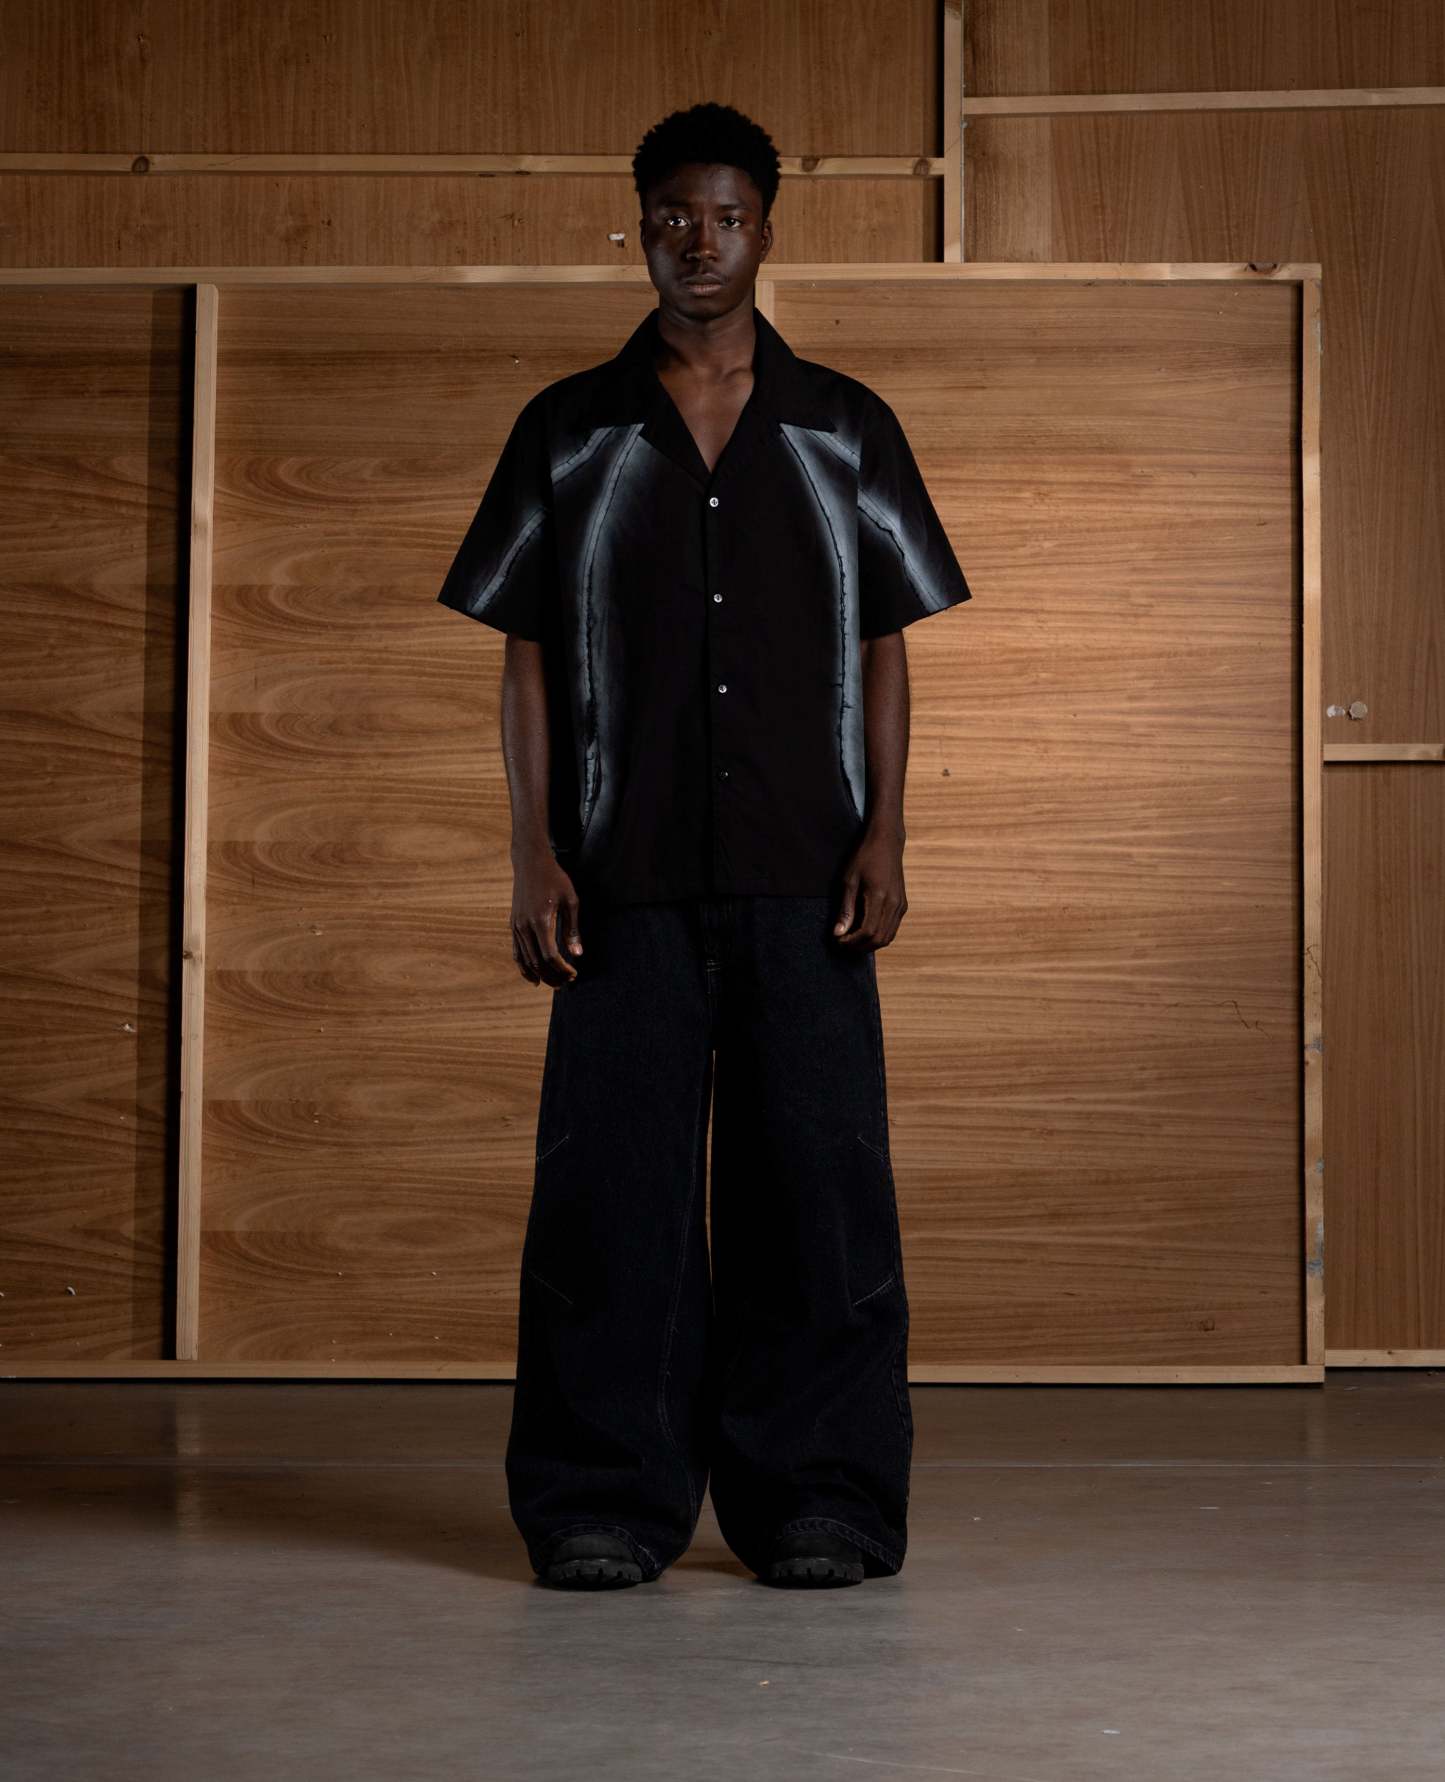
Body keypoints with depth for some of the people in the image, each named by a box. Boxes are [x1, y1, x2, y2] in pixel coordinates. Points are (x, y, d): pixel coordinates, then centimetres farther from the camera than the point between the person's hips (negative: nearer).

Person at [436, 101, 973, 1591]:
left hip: (804, 872, 0)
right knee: (613, 1182, -1)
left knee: (814, 1175, -1)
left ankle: (818, 1499, 8)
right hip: (627, 869, 0)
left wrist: (884, 837, -2)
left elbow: (883, 647, 10)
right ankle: (606, 1504, 8)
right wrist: (533, 852, -2)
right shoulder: (569, 432, 10)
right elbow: (526, 655, 8)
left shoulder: (845, 430, 11)